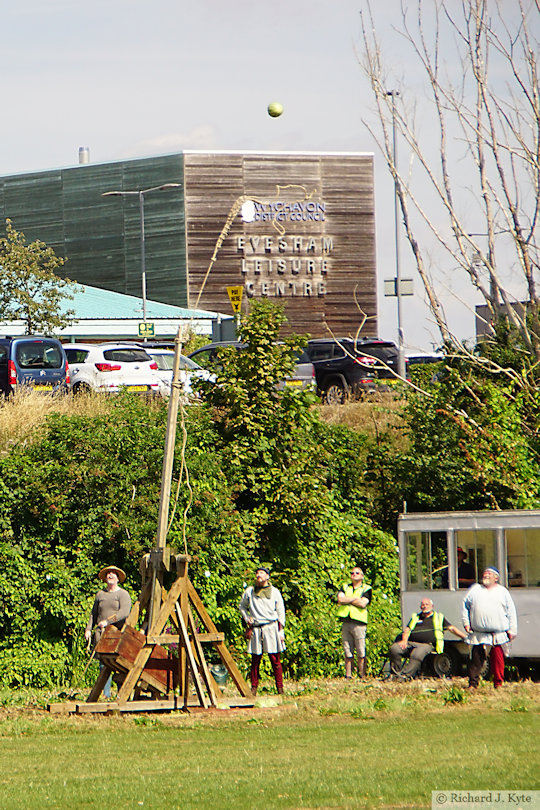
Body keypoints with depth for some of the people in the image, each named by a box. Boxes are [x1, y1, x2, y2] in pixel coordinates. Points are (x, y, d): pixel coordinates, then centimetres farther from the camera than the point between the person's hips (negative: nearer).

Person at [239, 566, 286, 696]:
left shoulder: (274, 592, 6)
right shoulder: (249, 591, 9)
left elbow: (281, 612, 9)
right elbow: (242, 606, 23)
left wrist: (281, 631, 3)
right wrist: (247, 618, 6)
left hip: (271, 627, -1)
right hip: (255, 629, 1)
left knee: (275, 660, -3)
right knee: (255, 660, 1)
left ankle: (280, 688, 0)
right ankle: (254, 688, 7)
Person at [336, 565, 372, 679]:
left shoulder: (366, 589, 7)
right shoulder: (345, 587, 19)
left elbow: (363, 603, -8)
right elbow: (340, 599, 0)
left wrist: (347, 600, -1)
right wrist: (355, 599, -4)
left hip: (359, 623, -4)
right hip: (346, 622, 4)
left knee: (361, 652, -7)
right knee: (348, 652, 3)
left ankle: (362, 676, -4)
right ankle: (348, 675, 6)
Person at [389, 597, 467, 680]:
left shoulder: (439, 618, 21)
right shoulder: (415, 617, 28)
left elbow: (452, 629, 18)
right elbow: (407, 630, 18)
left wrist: (465, 637, 9)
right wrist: (404, 640, -3)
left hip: (426, 645, -3)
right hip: (410, 643, 3)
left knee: (417, 655, -38)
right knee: (394, 649, -24)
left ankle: (405, 675, -42)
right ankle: (396, 674, -17)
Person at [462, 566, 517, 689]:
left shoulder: (503, 592, 10)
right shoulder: (475, 589, 13)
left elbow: (511, 611, 10)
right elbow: (465, 605, 16)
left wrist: (512, 630, 4)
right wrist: (466, 623, 5)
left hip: (498, 632, -1)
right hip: (478, 633, 1)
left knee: (497, 658, -1)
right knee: (476, 657, -2)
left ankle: (498, 683, 9)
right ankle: (473, 684, 4)